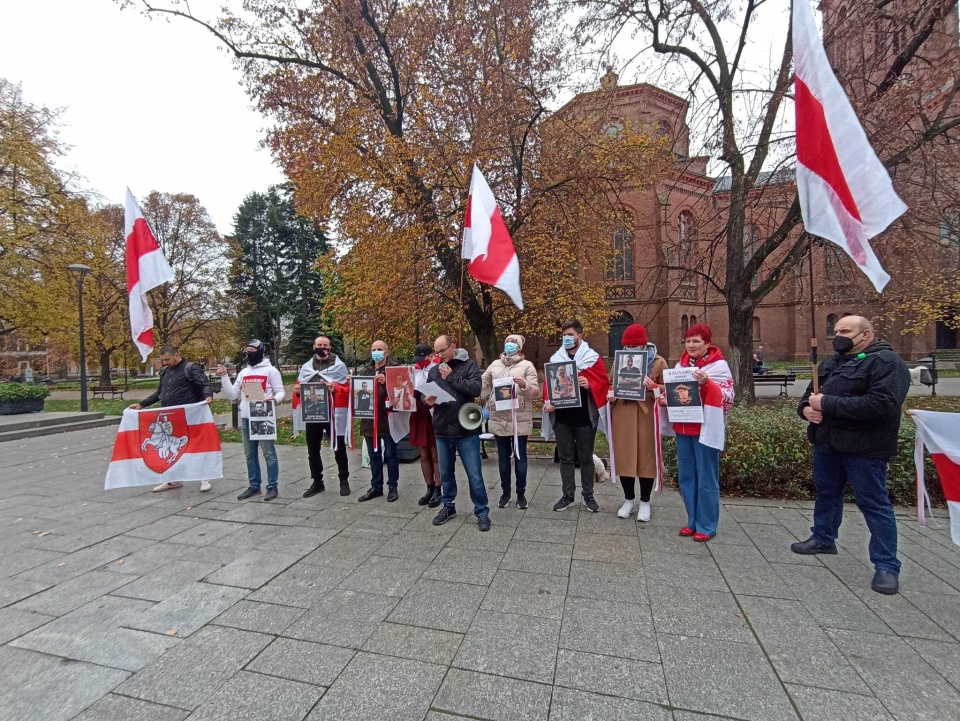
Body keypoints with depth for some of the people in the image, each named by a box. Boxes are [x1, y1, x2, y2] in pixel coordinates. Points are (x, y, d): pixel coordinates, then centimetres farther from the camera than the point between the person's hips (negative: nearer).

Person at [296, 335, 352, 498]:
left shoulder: (339, 365, -1)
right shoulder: (306, 367, 12)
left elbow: (348, 389, -6)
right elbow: (299, 386, 17)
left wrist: (335, 389, -25)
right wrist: (297, 389, -6)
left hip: (332, 413, -4)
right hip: (312, 413, 4)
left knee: (339, 449, 4)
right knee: (313, 450, 12)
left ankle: (344, 481, 18)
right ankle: (317, 482, 26)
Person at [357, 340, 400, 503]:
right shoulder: (365, 370, 13)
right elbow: (358, 390, 15)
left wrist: (386, 382, -28)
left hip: (387, 418, -5)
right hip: (369, 418, 5)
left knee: (390, 454, 5)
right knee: (374, 455, 14)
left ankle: (392, 487, 17)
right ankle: (376, 487, 25)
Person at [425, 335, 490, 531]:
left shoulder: (468, 365, -4)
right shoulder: (434, 371, 9)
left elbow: (476, 388, -19)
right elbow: (424, 394, 13)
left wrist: (451, 377, -19)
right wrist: (428, 401, -10)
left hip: (466, 430, -4)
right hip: (442, 430, 4)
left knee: (474, 475, 3)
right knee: (445, 473, 17)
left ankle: (482, 512, 18)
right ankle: (449, 506, 36)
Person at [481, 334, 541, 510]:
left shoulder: (527, 365, 1)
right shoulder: (495, 365, 11)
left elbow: (536, 392, -5)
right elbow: (481, 384, 16)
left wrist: (524, 385, -23)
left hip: (520, 419, -3)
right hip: (498, 419, 3)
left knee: (520, 456, 6)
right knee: (503, 456, 11)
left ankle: (521, 493, 20)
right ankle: (505, 492, 25)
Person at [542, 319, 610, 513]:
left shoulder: (593, 358, -1)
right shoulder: (555, 359, 7)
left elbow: (603, 383, -4)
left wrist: (589, 385, -23)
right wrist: (548, 402, -10)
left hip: (585, 417, -2)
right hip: (561, 418, 3)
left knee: (586, 458, 10)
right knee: (565, 458, 11)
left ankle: (588, 495, 24)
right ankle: (568, 495, 22)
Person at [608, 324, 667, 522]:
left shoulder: (658, 362, -1)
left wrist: (653, 387, -20)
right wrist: (610, 395, -5)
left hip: (646, 416, -3)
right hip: (622, 415, 3)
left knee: (646, 458, 5)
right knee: (623, 457, 7)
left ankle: (645, 502, 21)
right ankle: (629, 499, 24)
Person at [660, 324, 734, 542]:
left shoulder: (718, 365, -7)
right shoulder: (681, 365, 10)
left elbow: (727, 397, -14)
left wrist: (706, 383, -28)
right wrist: (664, 399, -1)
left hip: (706, 429, -6)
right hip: (683, 429, 6)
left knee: (706, 480, 3)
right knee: (686, 477, 13)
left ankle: (706, 526, 16)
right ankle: (693, 521, 26)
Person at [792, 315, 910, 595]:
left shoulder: (887, 362, -13)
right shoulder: (831, 362, 12)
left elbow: (883, 404, -26)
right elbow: (809, 393, 18)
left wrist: (828, 403, -25)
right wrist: (807, 408, -7)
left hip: (863, 447, -8)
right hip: (827, 442, 8)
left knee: (874, 504, 1)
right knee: (826, 493, 20)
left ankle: (886, 565, 13)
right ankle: (823, 538, 38)